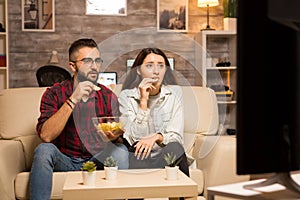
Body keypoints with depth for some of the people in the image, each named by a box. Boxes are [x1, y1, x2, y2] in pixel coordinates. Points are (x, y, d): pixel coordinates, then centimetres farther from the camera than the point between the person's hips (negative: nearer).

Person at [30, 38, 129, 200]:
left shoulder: (108, 97, 0)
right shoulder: (55, 93, -7)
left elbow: (112, 135, -2)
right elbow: (45, 136, -21)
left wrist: (113, 135, -27)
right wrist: (73, 100, -27)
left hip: (95, 161, 2)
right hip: (63, 161, -2)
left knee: (120, 150, -25)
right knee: (44, 150, -30)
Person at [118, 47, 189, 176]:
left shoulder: (175, 92, 4)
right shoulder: (126, 96, -1)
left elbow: (176, 135, -2)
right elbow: (136, 138, -10)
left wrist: (156, 137, -24)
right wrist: (143, 101, -16)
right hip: (139, 156, -2)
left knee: (175, 148, -32)